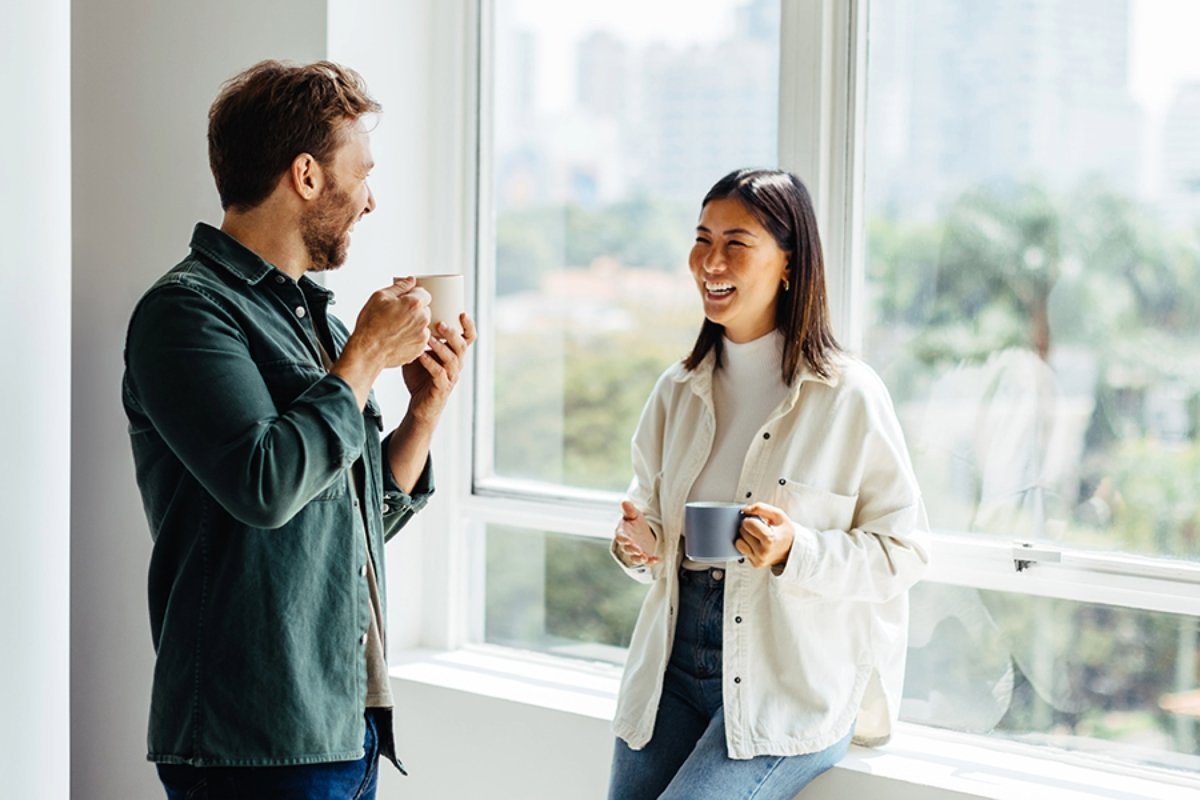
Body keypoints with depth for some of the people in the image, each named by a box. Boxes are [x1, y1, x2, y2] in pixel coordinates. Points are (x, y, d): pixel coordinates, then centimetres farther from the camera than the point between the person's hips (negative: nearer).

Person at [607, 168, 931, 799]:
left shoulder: (849, 396, -8)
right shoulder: (677, 391, 9)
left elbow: (903, 548, -7)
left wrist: (794, 551, -22)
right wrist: (638, 542, -3)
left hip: (789, 693, -5)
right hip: (673, 669, 5)